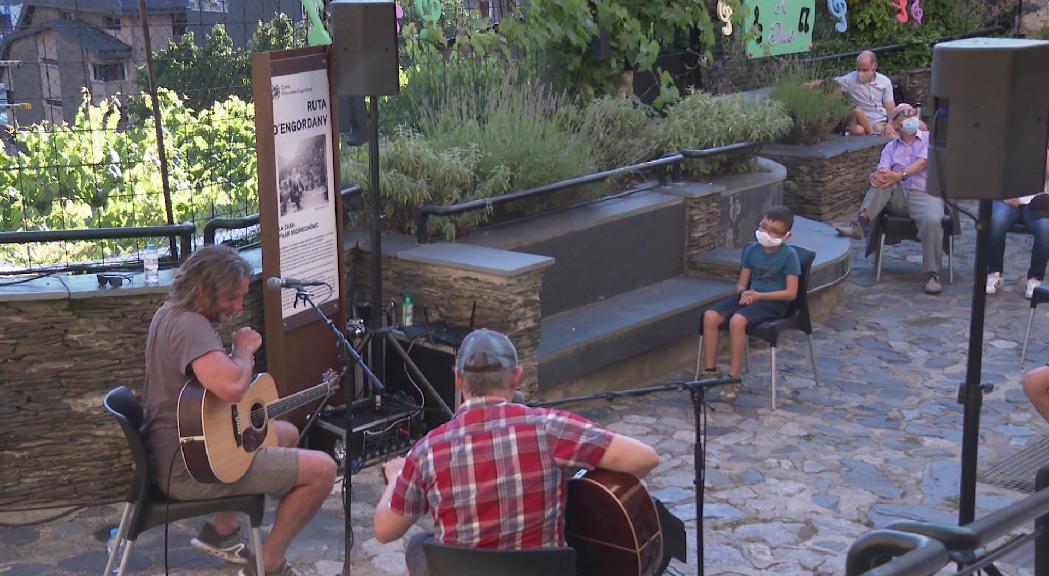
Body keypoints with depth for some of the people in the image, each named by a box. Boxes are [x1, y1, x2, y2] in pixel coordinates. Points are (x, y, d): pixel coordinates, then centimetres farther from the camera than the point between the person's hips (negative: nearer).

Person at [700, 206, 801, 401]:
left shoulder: (789, 256, -5)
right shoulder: (752, 250, 11)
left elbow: (791, 293, -11)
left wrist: (759, 295, -17)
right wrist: (743, 293, -10)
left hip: (774, 301, -6)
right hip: (749, 296, 6)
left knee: (737, 321, -34)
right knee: (710, 316, -21)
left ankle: (733, 379, -25)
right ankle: (710, 371, -15)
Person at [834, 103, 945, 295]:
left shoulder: (930, 139, 11)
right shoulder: (890, 147, 20)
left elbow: (923, 162, -8)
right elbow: (883, 170, 2)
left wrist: (901, 175, -25)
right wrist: (878, 176, -25)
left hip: (925, 195, -3)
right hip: (898, 197, 3)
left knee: (932, 221, -33)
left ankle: (932, 275, -28)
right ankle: (860, 223, -34)